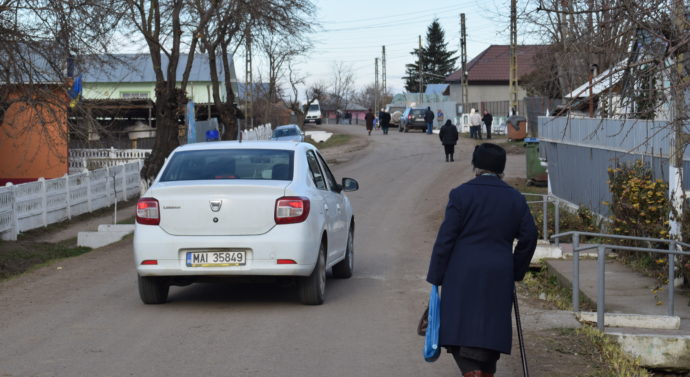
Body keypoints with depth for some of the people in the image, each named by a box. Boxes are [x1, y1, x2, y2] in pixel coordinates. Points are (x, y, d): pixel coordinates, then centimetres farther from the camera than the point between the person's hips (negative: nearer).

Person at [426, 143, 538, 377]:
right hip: (499, 278, 3)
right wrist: (516, 272, 19)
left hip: (463, 276, -3)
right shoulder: (515, 199, 7)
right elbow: (529, 237, 8)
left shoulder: (461, 194, -4)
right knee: (491, 330, 12)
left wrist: (435, 277, -2)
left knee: (461, 330, -2)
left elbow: (446, 238, -7)